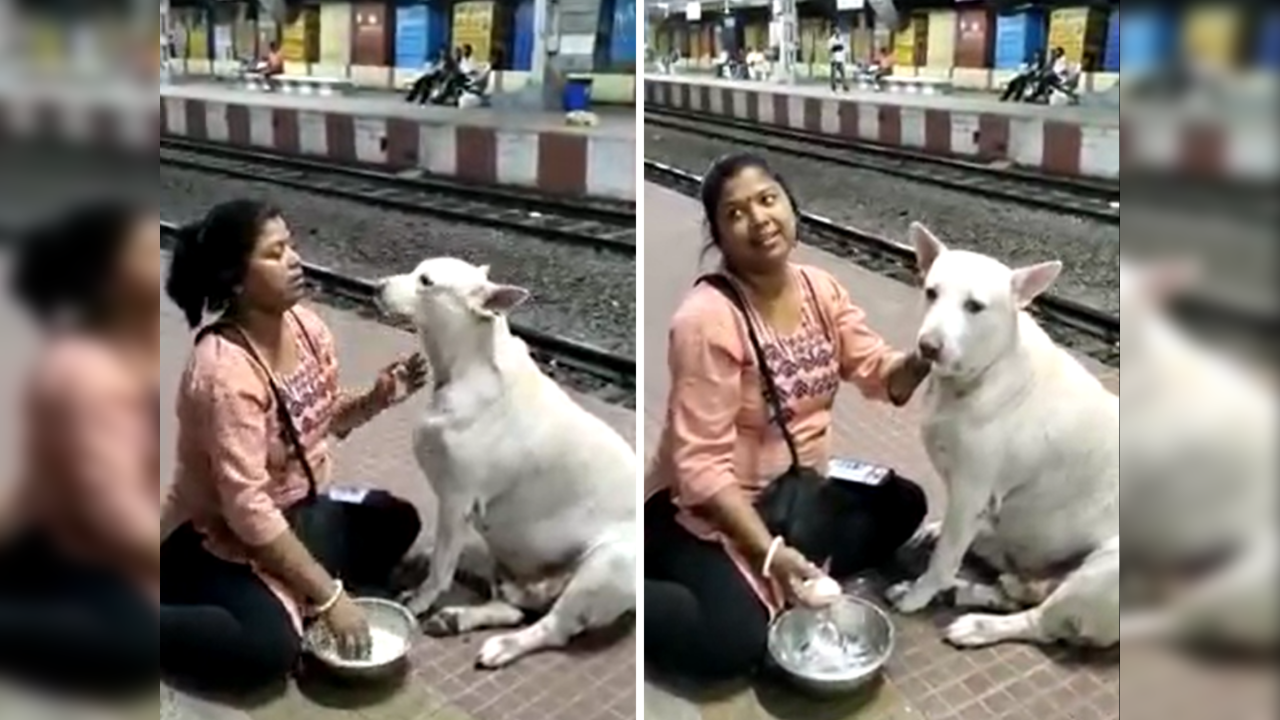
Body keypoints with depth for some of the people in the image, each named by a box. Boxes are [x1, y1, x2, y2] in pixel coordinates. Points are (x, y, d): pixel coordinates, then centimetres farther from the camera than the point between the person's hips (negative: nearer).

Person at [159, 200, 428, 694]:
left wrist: (379, 397, -11)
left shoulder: (306, 326, -6)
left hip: (300, 509, 9)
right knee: (269, 649, -26)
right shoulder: (225, 370, -30)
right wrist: (328, 598, -28)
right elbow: (247, 507, -31)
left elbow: (325, 420, 10)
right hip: (222, 534, -8)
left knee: (397, 521, 7)